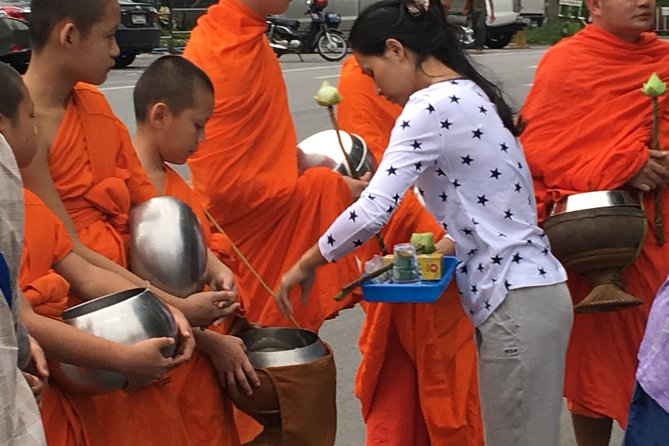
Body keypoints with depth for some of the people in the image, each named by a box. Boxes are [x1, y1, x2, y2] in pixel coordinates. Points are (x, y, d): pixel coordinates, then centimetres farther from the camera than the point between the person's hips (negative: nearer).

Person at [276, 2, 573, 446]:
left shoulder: (431, 105, -15)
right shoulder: (470, 94, 14)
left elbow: (371, 213, -20)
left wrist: (303, 266, -7)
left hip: (515, 305, -9)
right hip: (529, 291, 9)